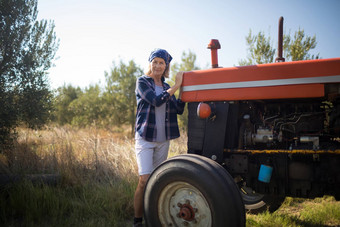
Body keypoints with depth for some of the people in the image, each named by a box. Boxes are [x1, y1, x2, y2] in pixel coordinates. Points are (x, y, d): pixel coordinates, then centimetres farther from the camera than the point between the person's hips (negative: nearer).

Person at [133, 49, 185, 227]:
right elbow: (156, 101, -18)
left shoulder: (166, 87, 14)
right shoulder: (142, 82, -2)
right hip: (145, 137, -5)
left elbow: (179, 110, 5)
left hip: (163, 140, 6)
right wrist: (176, 85, -14)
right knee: (145, 180, -13)